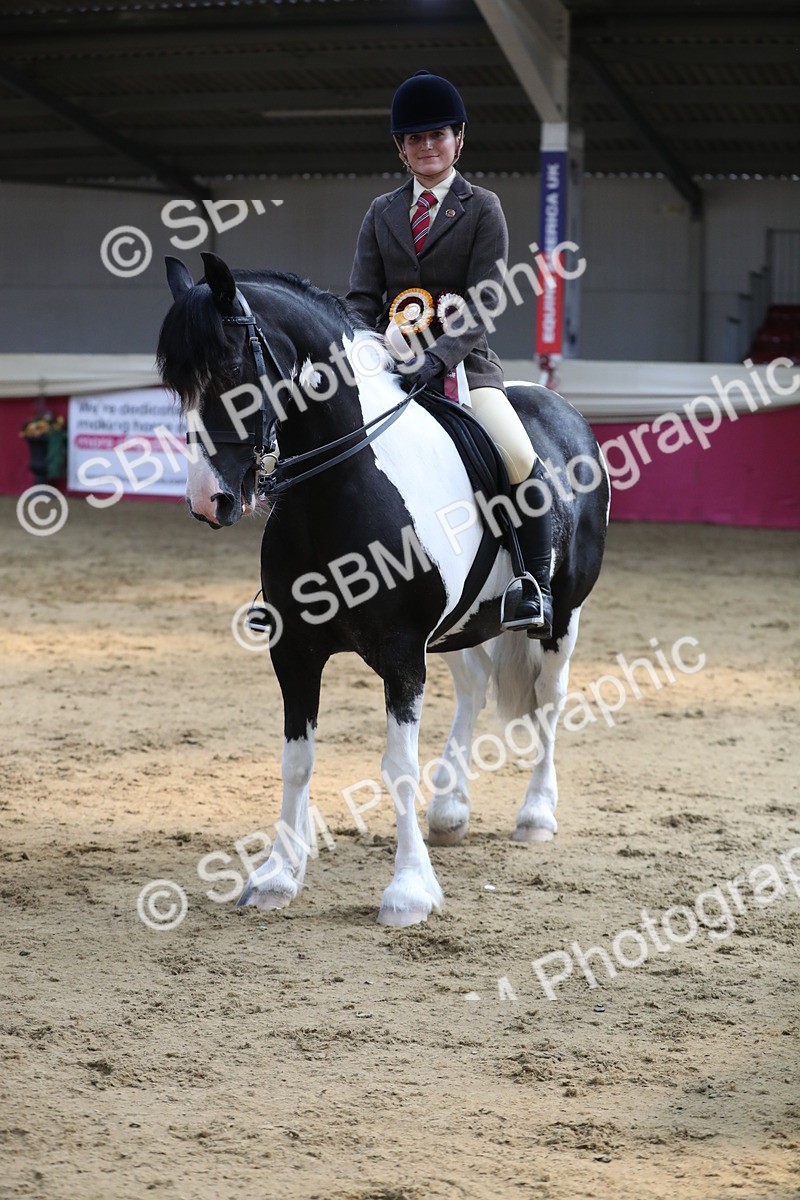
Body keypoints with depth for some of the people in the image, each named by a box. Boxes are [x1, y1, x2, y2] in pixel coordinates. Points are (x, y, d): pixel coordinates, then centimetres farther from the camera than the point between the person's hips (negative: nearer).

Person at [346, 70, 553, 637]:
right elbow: (362, 299, 9)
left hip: (463, 359, -4)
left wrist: (439, 357, -24)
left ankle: (537, 588, -14)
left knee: (522, 460, -27)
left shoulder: (482, 209, 2)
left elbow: (482, 302, -8)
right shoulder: (382, 213, 14)